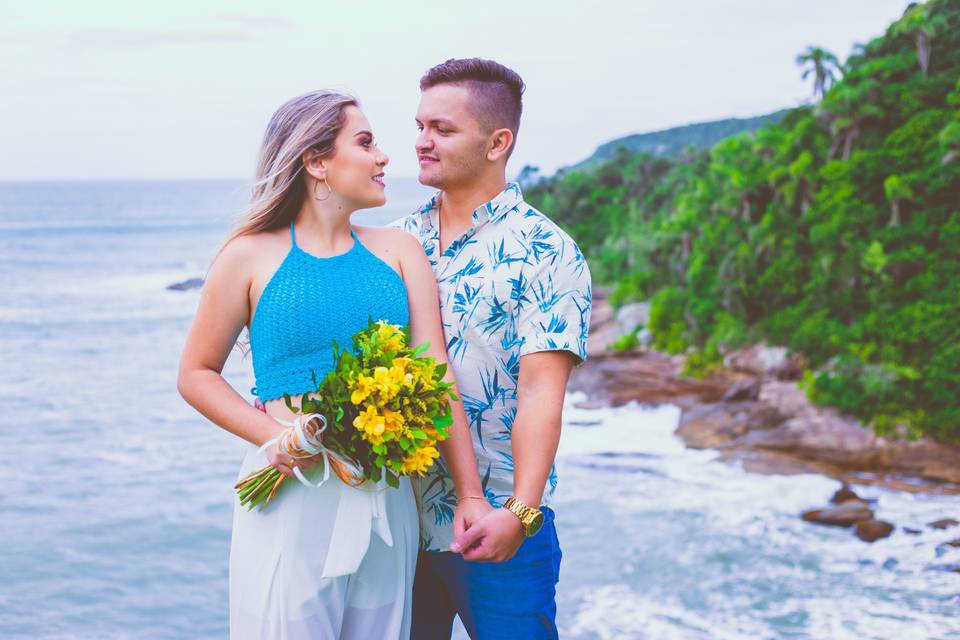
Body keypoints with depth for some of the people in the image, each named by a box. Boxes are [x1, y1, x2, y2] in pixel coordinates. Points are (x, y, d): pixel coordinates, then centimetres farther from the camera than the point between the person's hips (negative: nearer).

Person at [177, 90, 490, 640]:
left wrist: (469, 492, -9)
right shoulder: (252, 257, 0)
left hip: (387, 502, 3)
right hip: (292, 498, -3)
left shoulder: (399, 253, 8)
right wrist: (272, 434, -11)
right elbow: (197, 375, 6)